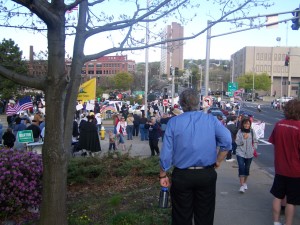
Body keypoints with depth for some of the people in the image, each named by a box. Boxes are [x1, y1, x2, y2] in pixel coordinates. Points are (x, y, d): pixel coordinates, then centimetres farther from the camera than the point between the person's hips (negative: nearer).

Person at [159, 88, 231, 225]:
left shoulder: (173, 122, -7)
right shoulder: (211, 119, -4)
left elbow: (166, 152, -8)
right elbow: (227, 141, -12)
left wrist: (163, 175, 3)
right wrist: (218, 161, 2)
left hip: (182, 176, -1)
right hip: (207, 175, 1)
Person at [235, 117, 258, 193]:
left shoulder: (252, 132, -2)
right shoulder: (239, 132, -7)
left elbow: (255, 141, 8)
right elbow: (237, 142, -8)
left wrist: (254, 148, -2)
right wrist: (243, 138, -22)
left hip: (249, 154, 2)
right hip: (240, 153, -2)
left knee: (247, 168, 14)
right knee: (241, 168, -12)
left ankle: (245, 183, 34)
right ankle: (242, 185, -9)